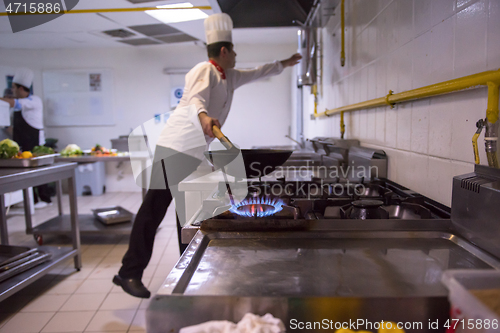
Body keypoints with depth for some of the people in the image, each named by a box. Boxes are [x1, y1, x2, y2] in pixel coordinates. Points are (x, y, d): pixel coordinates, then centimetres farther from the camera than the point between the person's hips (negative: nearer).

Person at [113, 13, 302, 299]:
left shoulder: (229, 77, 17)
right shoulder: (205, 71, -10)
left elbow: (257, 73, 32)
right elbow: (196, 99, -29)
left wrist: (284, 64, 39)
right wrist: (203, 116, -51)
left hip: (197, 153, 9)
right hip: (176, 148, -9)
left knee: (191, 213, 11)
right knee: (154, 210, -7)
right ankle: (130, 273, 2)